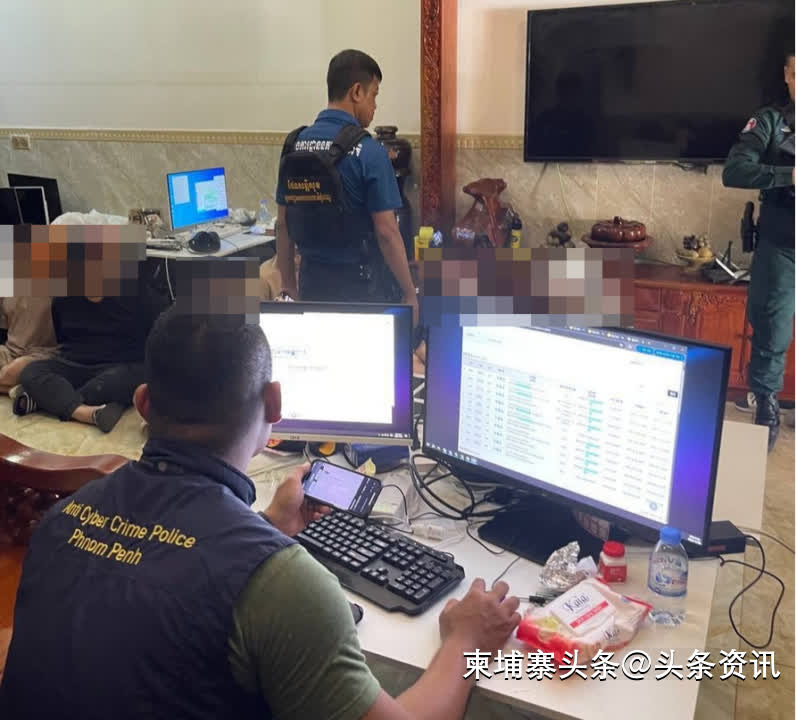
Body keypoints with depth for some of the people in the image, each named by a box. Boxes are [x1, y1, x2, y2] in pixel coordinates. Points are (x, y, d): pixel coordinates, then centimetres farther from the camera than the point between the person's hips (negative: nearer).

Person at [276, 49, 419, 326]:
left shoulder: (294, 145, 3)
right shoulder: (367, 151, -15)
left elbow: (282, 224, 6)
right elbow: (386, 232, -16)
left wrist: (289, 284, 15)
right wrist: (409, 293, -6)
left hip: (313, 281, 6)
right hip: (361, 283, -5)